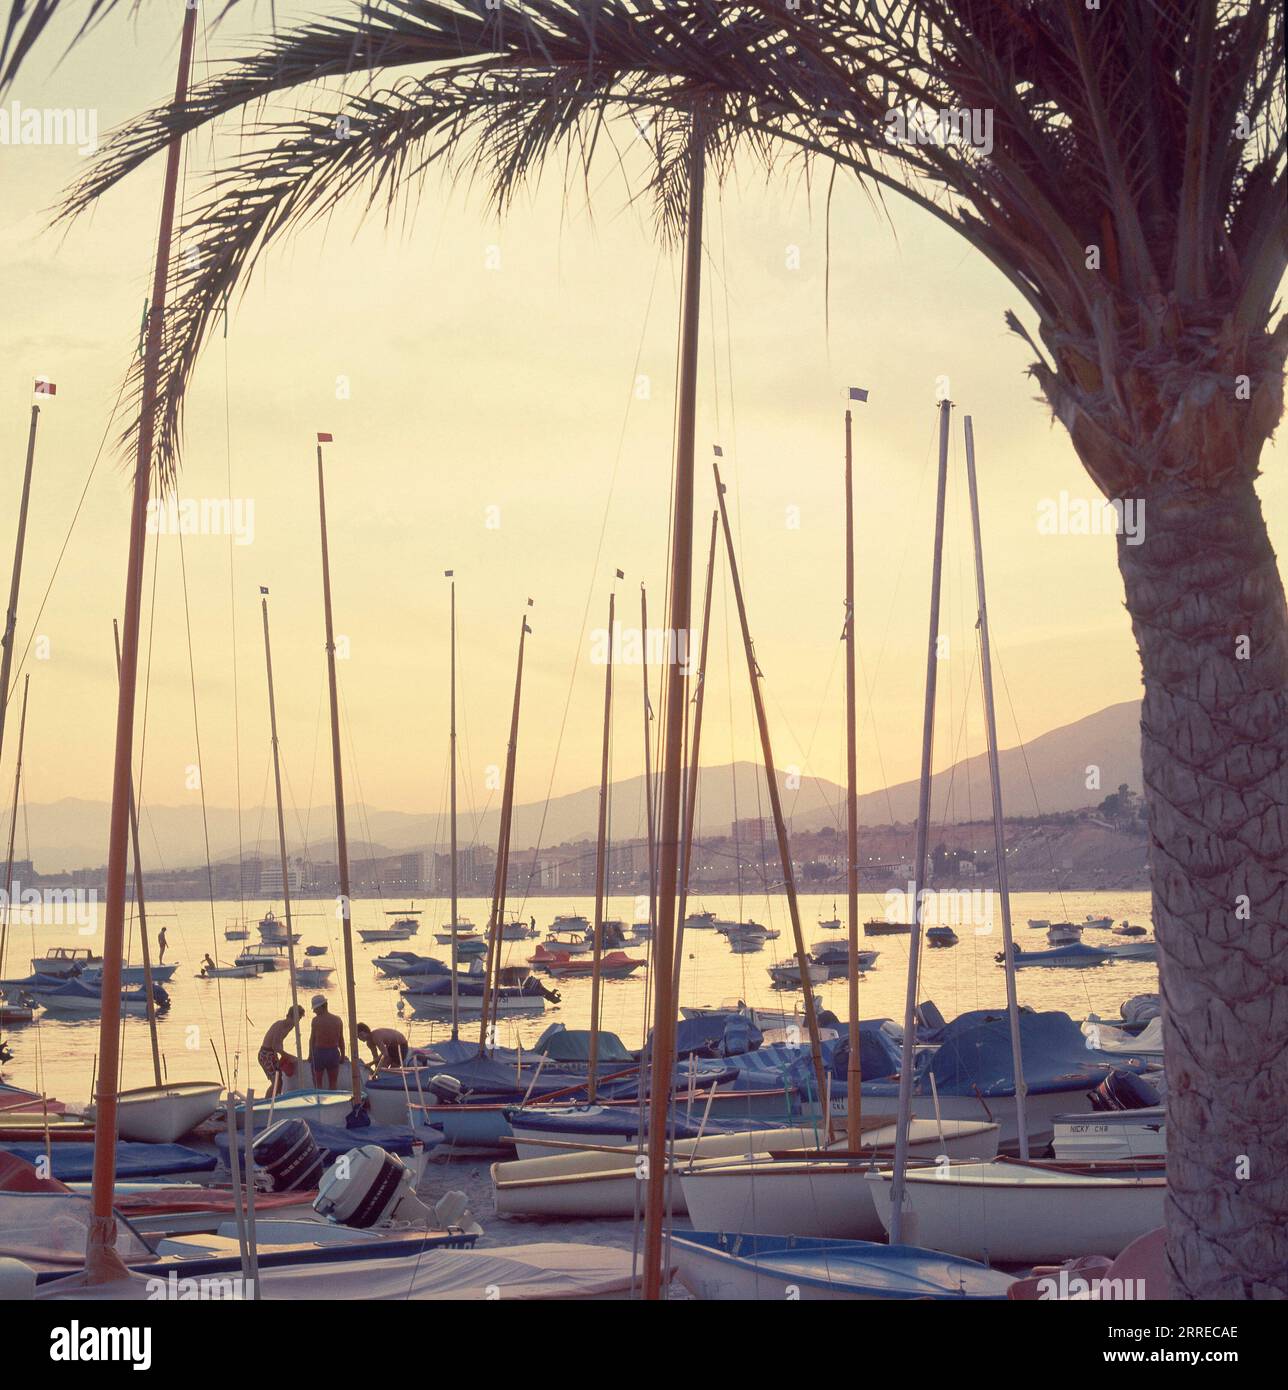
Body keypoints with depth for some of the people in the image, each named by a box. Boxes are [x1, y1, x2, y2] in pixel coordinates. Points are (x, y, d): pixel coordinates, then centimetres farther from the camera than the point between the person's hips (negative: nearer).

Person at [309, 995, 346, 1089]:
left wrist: (310, 1055, 6)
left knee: (318, 1084, 6)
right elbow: (341, 1040, 8)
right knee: (333, 1084, 12)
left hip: (319, 1052, -4)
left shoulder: (316, 1020, -9)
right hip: (334, 1053, 4)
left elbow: (312, 1039, -5)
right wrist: (342, 1056, 17)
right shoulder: (337, 1019, 3)